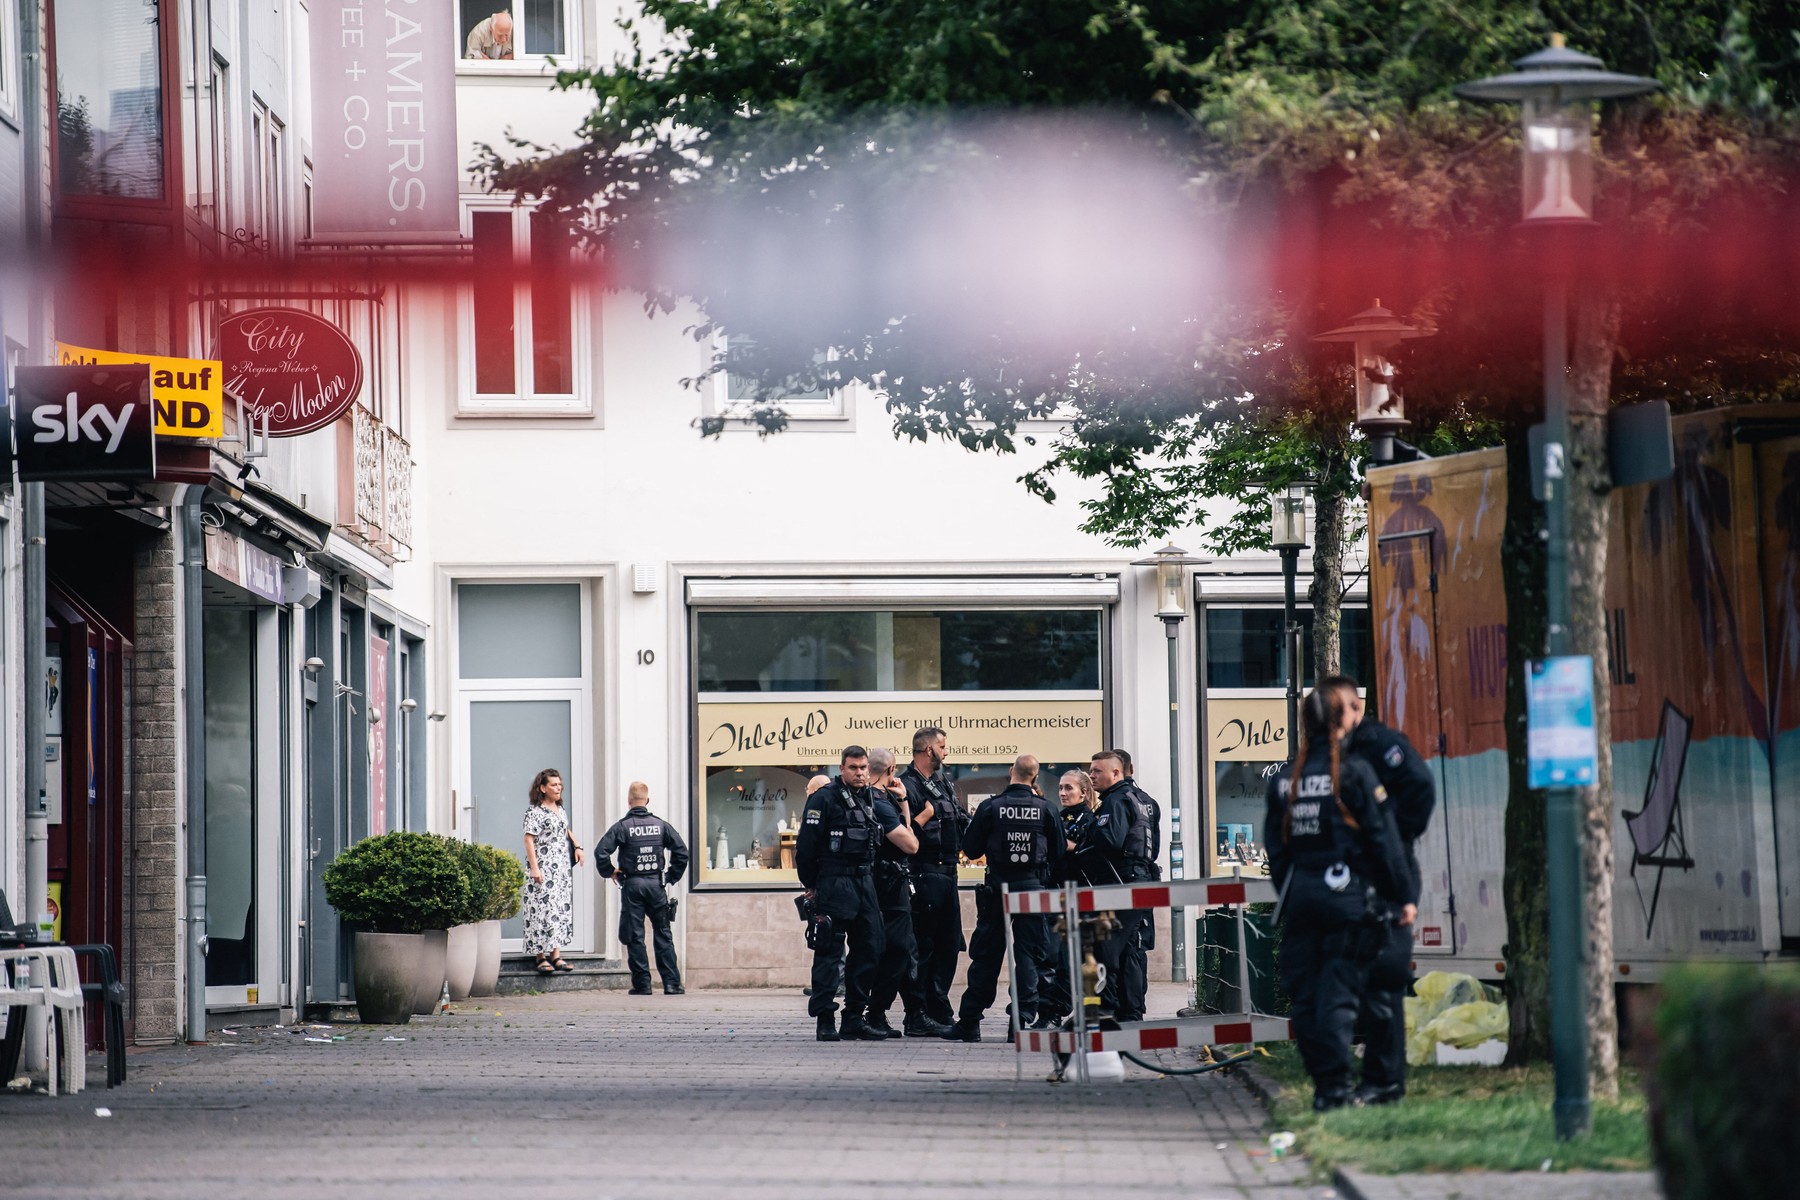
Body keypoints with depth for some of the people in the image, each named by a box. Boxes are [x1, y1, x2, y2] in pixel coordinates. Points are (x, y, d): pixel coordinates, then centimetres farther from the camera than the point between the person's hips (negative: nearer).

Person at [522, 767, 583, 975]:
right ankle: (541, 956, -8)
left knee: (561, 909, 3)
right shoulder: (535, 812, -9)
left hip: (562, 868, 8)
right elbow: (529, 840, -13)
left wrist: (577, 847, 14)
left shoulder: (560, 810, 14)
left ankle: (556, 955, 4)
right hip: (544, 869, -8)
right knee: (543, 909, -9)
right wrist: (534, 868, -20)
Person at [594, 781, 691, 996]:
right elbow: (681, 851, 0)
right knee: (663, 934, 8)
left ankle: (642, 984, 2)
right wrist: (672, 876, 10)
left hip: (632, 885, -2)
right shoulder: (660, 825, 3)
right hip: (656, 884, 2)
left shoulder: (622, 827, -6)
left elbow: (601, 852, -14)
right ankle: (672, 983, 3)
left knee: (635, 936, 3)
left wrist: (610, 872, 2)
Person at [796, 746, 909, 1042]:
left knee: (869, 949, 5)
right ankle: (825, 1020, -4)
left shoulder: (872, 801, 14)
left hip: (865, 883, 7)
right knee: (829, 953, -6)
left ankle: (855, 1018, 13)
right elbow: (806, 844, -8)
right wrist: (810, 884, -6)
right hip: (833, 885, -7)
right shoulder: (824, 799, -7)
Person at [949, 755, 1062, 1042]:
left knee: (986, 956, 6)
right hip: (1033, 886, 0)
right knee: (1029, 954, 4)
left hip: (998, 887, 0)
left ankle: (969, 1021, 8)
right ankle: (1022, 1020, -2)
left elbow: (970, 849, 0)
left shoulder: (991, 807, -6)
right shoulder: (1045, 809, -3)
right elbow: (1058, 854, 3)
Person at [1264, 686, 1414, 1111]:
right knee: (1338, 995, -5)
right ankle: (1335, 1088, -9)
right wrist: (1401, 896, 1)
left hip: (1300, 897, 4)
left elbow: (1275, 846, 11)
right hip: (1347, 896, -4)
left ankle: (1322, 1087, 9)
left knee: (1304, 996, 8)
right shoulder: (1354, 772, -8)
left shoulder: (1285, 778, 7)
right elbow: (1383, 839, -6)